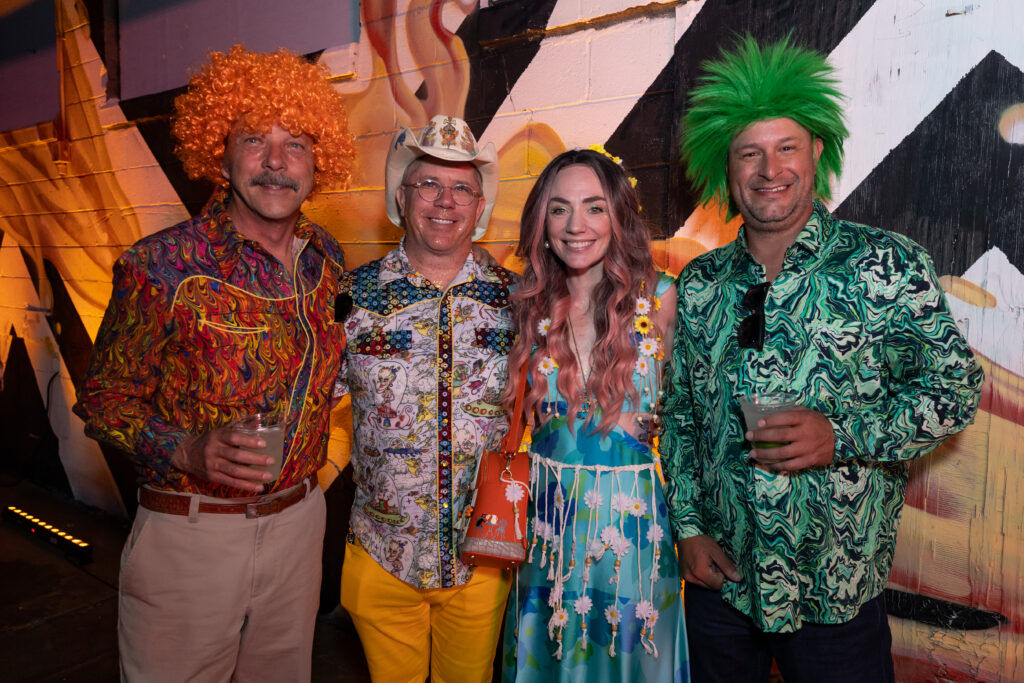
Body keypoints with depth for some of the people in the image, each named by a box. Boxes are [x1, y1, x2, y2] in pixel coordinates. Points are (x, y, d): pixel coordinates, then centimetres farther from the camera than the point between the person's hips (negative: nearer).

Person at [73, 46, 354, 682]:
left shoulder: (326, 256, 0)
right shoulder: (160, 265, -14)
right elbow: (102, 398, -8)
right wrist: (189, 450, -24)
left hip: (299, 520, 5)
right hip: (188, 531, -4)